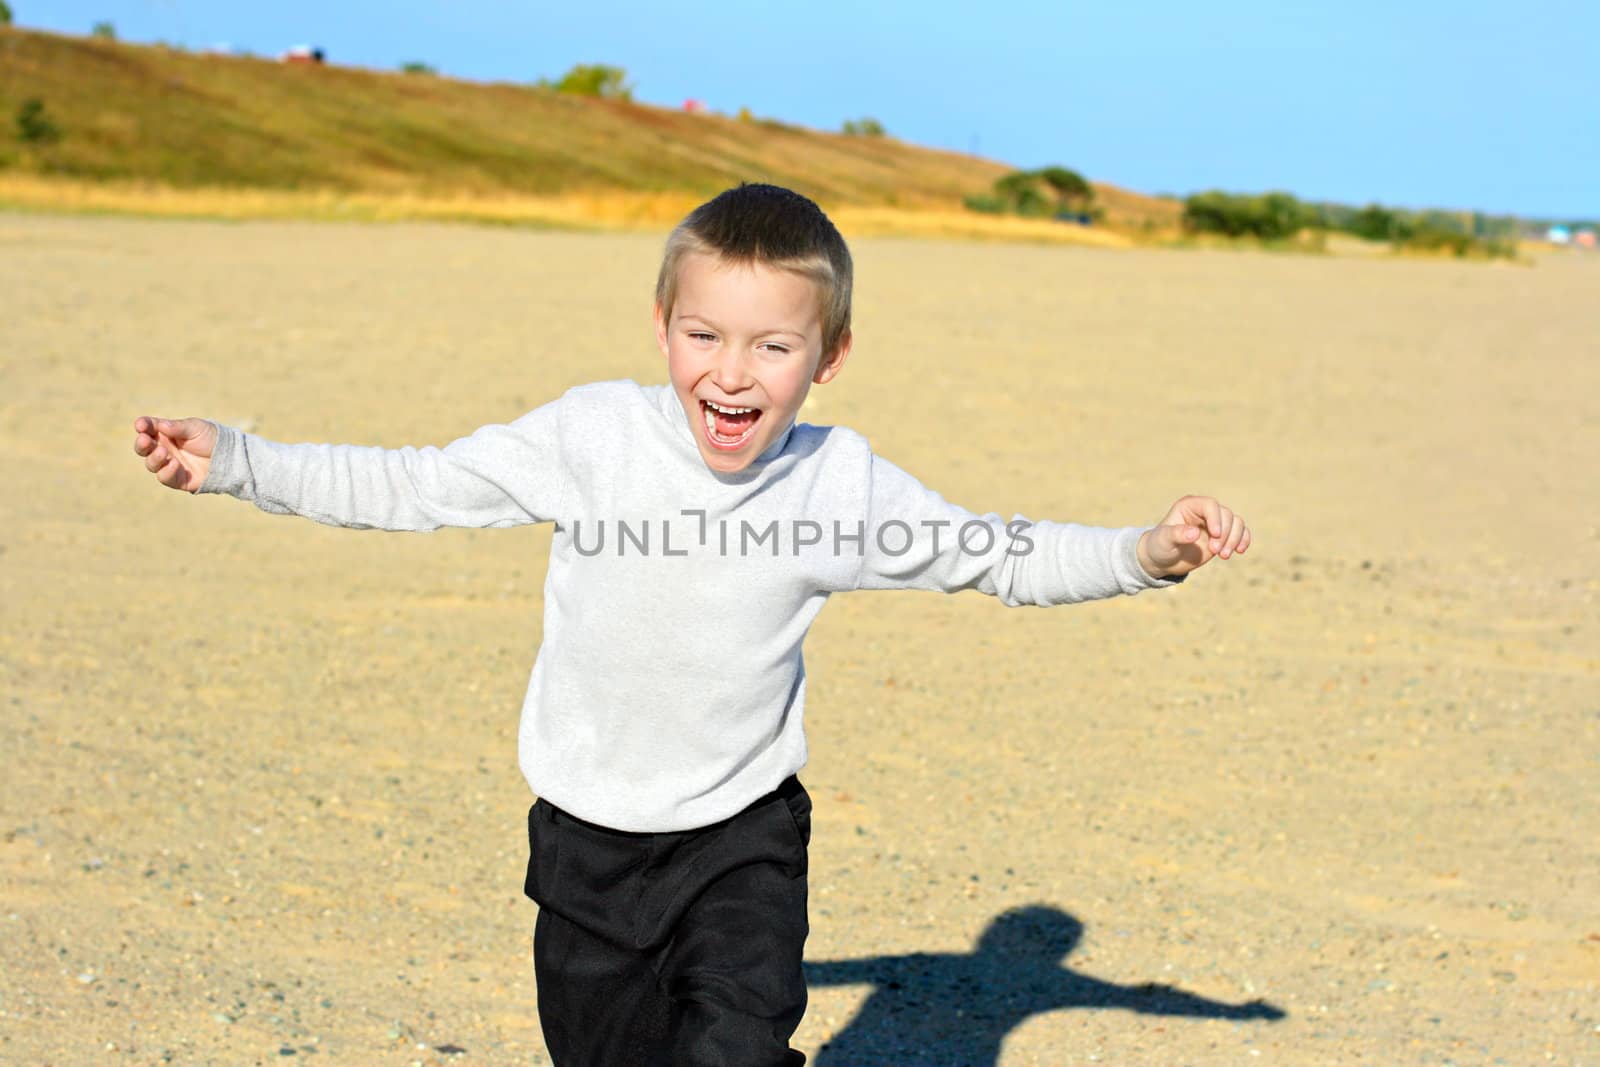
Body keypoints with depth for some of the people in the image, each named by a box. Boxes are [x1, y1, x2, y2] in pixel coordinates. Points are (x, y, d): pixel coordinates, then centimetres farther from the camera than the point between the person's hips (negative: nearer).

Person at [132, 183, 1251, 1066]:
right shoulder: (589, 436, -13)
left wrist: (1147, 554, -14)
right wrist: (234, 460, -8)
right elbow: (414, 486, -5)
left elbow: (1001, 555, -1)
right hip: (590, 838, 1)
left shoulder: (845, 483, -12)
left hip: (744, 837, -1)